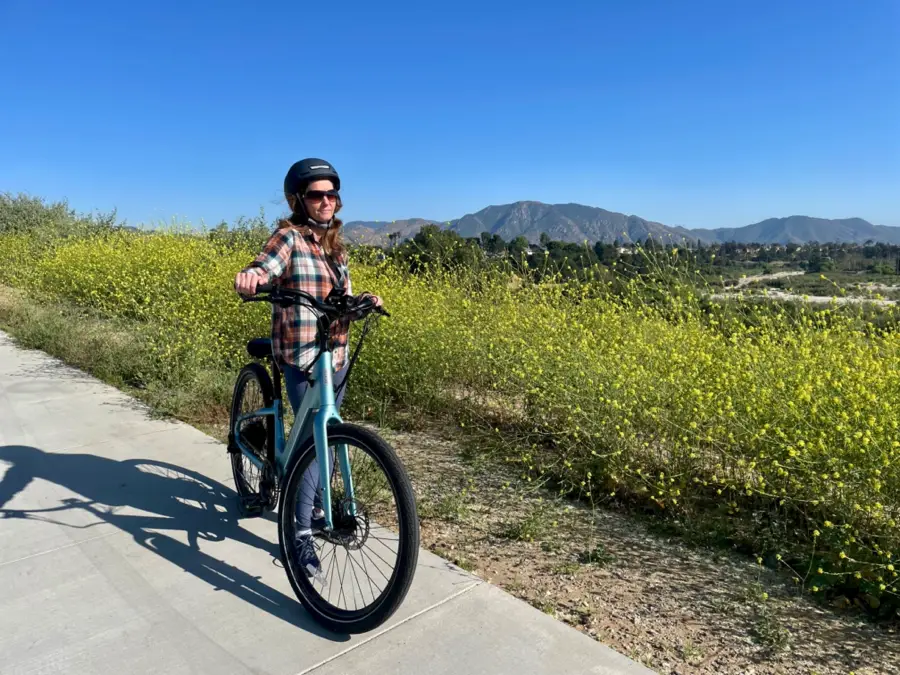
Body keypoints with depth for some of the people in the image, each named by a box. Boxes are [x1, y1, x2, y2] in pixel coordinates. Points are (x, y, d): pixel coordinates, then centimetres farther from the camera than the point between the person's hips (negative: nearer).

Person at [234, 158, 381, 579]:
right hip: (301, 358, -7)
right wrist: (247, 278, -47)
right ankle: (302, 534, 4)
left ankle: (317, 506, 37)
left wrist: (365, 302, -7)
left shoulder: (337, 246, 12)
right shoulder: (289, 238, -8)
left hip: (337, 356, 7)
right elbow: (259, 272, -25)